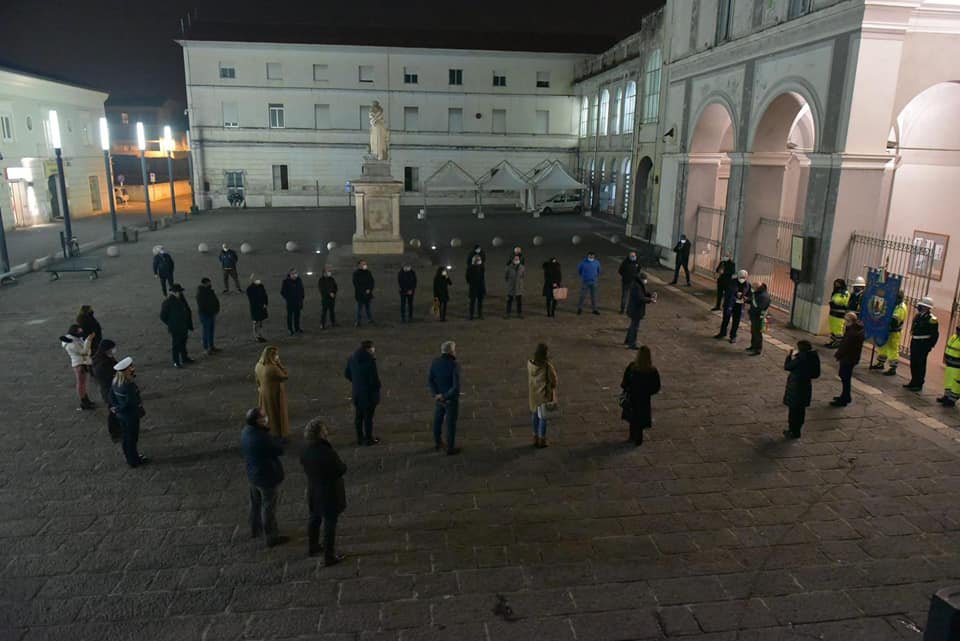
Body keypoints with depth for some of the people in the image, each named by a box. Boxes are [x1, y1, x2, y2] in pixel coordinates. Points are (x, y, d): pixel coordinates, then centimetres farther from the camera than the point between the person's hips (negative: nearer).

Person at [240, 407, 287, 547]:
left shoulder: (245, 432, -9)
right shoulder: (262, 437, -33)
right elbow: (280, 450, -20)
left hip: (253, 475, 8)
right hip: (268, 477, -8)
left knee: (256, 503, 27)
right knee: (269, 508, 9)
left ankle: (255, 529, 46)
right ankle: (272, 537, 24)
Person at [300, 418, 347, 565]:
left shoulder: (305, 452, -13)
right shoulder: (328, 453, -33)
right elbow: (342, 470, -19)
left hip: (313, 491, 6)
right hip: (330, 492, -6)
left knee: (314, 519, 25)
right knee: (330, 524, 9)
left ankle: (312, 547, 46)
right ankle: (329, 557, 22)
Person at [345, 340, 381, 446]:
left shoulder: (352, 358, 2)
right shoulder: (370, 359, -20)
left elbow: (347, 373, 9)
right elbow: (374, 378, -20)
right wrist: (377, 389, -3)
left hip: (357, 392, 7)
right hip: (369, 392, -7)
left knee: (358, 416, 16)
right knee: (368, 417, 4)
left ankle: (360, 438, 26)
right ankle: (369, 439, 14)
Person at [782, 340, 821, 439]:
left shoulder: (800, 359, -24)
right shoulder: (812, 357, -1)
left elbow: (787, 367, -13)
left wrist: (790, 356, 0)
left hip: (795, 387, -8)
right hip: (806, 386, 8)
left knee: (793, 410, 4)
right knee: (801, 409, 17)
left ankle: (793, 431, 12)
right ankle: (797, 430, 29)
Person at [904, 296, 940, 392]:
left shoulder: (932, 319, -13)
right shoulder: (918, 316, 9)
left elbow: (935, 335, -13)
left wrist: (930, 346, -14)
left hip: (923, 345, -8)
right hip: (914, 343, 8)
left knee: (920, 365, -2)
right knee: (913, 363, 14)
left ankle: (919, 384, 5)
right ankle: (913, 381, 25)